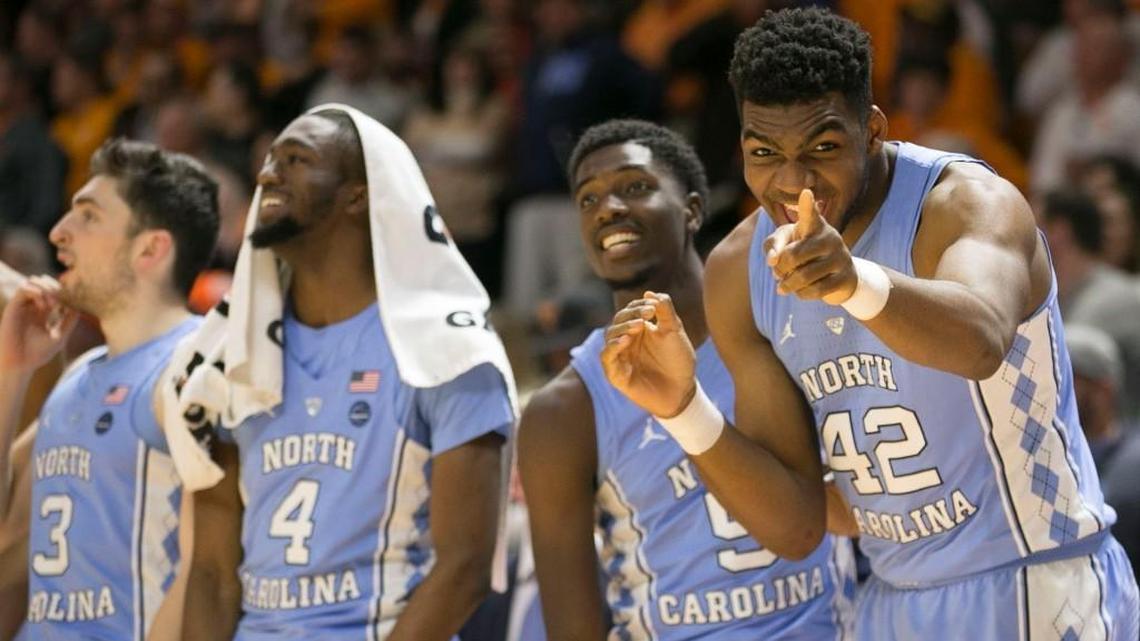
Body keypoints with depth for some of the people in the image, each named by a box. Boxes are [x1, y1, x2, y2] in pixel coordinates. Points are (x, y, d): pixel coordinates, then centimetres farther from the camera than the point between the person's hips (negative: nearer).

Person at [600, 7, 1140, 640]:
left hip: (1035, 589, -5)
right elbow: (796, 525, -3)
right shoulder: (737, 275, -2)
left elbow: (981, 341, -43)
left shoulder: (971, 203, -18)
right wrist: (683, 410, -18)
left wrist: (857, 282, -61)